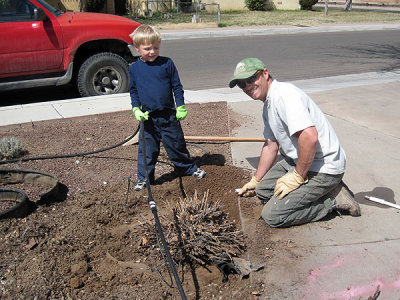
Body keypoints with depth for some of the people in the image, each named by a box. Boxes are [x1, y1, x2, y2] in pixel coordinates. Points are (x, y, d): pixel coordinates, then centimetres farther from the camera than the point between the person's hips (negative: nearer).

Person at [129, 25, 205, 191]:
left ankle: (190, 168, 31)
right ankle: (144, 178, 20)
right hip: (148, 117, 1)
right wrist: (136, 109, -4)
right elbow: (133, 91, 10)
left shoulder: (167, 63, -1)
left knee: (176, 144, 11)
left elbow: (177, 86, 4)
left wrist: (181, 107, 0)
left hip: (168, 114, 0)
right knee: (147, 149, 5)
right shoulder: (134, 68, 2)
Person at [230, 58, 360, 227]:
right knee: (262, 190, 14)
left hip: (324, 167, -10)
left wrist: (297, 177, -19)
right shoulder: (268, 105, 14)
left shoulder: (284, 94, -20)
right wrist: (255, 180, 28)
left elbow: (310, 137, -31)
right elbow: (271, 145, 22)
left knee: (272, 215, -13)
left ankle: (334, 199, 0)